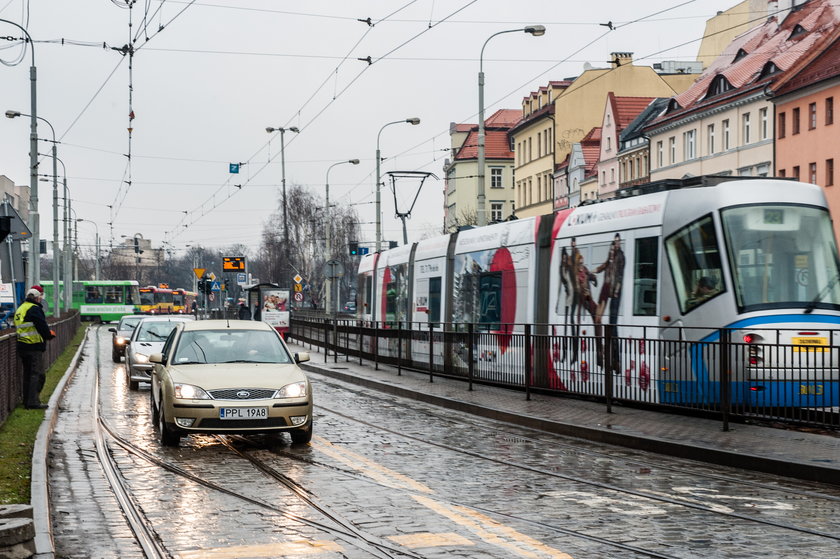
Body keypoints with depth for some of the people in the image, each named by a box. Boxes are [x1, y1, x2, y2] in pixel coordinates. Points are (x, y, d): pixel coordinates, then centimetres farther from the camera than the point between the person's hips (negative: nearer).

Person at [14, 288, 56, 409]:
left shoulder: (20, 309, 18)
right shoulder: (34, 309, -11)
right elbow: (42, 326, -19)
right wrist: (49, 335, 2)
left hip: (22, 346, 9)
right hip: (34, 346, -9)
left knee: (27, 374, 16)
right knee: (37, 374, -8)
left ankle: (27, 401, 19)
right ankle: (33, 402, -14)